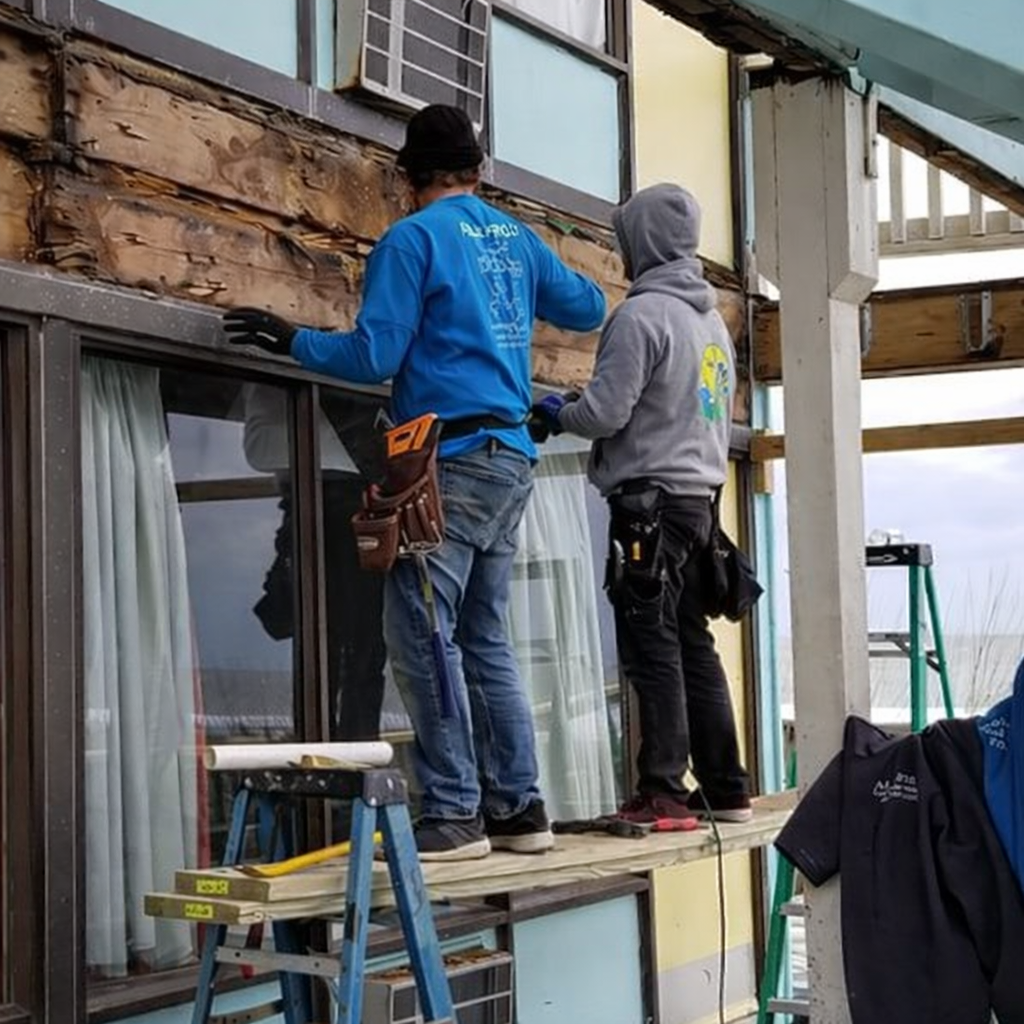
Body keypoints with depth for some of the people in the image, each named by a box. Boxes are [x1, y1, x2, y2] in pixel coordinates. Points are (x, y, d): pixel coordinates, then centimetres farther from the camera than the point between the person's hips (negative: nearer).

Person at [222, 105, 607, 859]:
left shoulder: (414, 240, -5)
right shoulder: (518, 240, 15)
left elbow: (374, 357, -9)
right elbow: (589, 308, 27)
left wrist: (291, 339, 4)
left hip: (452, 458, -8)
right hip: (512, 458, 8)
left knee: (422, 635, -6)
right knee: (485, 638, 12)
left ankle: (455, 814, -7)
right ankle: (520, 807, 14)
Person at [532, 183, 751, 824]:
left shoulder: (641, 314, -11)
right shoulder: (713, 321, 17)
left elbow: (605, 412, -15)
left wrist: (557, 412, 5)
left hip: (649, 501, -8)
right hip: (700, 496, 8)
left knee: (653, 648, -7)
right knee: (694, 645, 11)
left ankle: (663, 790, -7)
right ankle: (725, 788, 14)